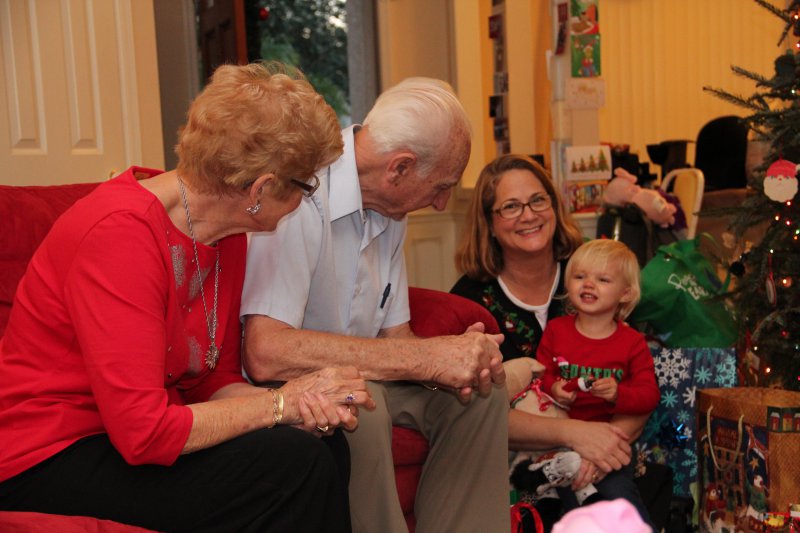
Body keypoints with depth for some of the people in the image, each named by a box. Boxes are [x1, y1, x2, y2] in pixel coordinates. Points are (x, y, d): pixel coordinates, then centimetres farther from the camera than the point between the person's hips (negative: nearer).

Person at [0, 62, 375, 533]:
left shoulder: (226, 235, 1)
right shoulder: (122, 233, -25)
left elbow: (215, 380, 6)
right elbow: (143, 431, -28)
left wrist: (303, 403, -14)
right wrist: (281, 402, -19)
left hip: (135, 436, 8)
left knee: (327, 446, -9)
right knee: (293, 463, -22)